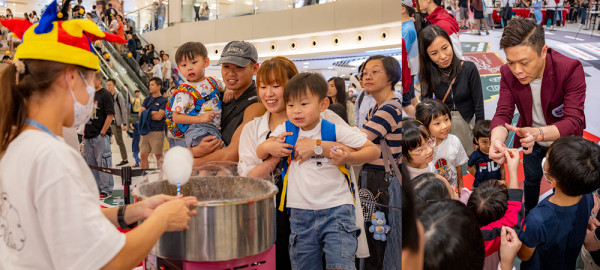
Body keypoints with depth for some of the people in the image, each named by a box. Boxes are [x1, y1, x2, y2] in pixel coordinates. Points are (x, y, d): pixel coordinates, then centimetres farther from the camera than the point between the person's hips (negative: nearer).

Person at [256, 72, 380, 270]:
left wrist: (347, 158, -17)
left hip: (336, 209, -3)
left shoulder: (336, 130, -4)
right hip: (300, 214, 4)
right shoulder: (285, 130, 6)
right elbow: (259, 152, 14)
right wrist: (270, 146, -8)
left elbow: (374, 150, 0)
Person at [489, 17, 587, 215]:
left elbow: (574, 121, -38)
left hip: (562, 139, -3)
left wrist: (538, 133, -58)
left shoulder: (570, 69, -34)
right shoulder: (508, 73, -23)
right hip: (530, 138, 3)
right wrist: (497, 139, -49)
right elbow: (502, 114, -25)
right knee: (531, 178, 24)